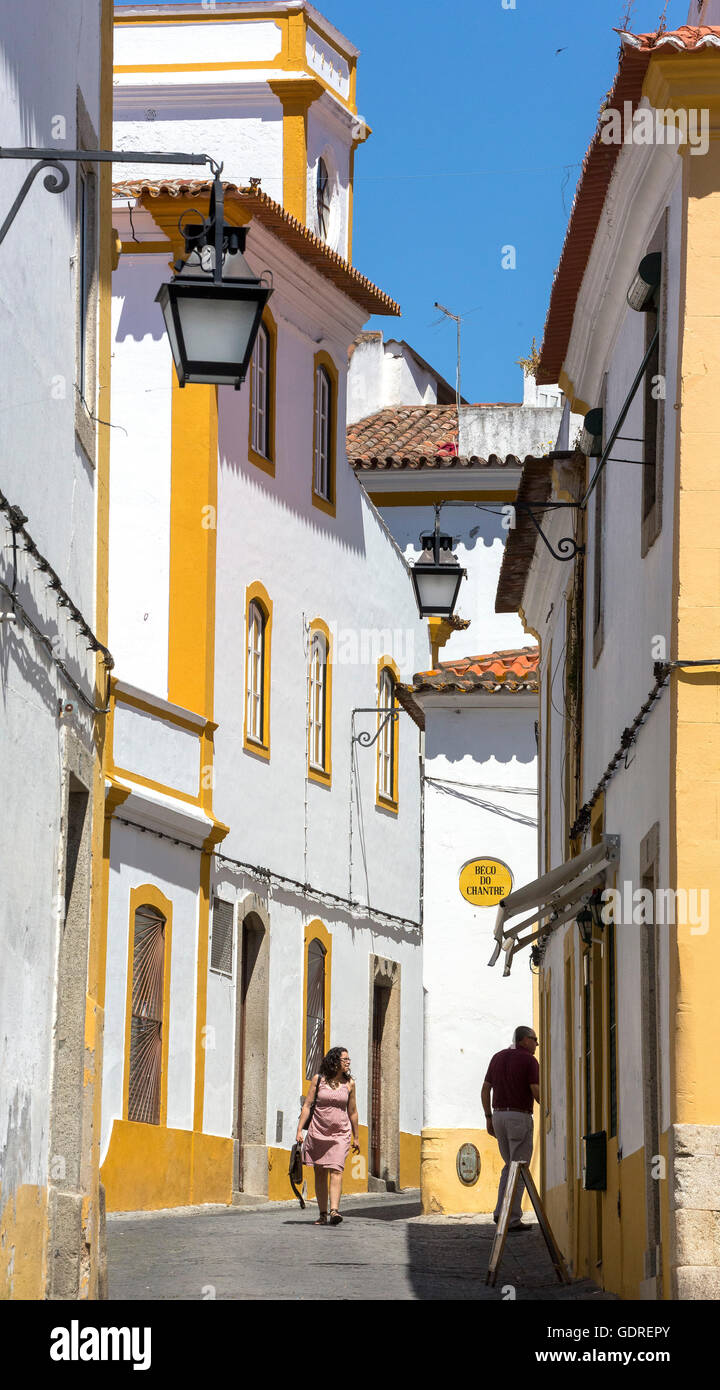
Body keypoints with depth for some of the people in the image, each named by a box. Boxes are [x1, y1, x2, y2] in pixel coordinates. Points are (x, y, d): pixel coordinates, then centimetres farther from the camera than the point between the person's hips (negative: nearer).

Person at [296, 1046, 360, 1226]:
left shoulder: (349, 1083, 4)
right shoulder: (318, 1079, 1)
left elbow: (352, 1112, 12)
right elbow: (307, 1105, 3)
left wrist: (356, 1137, 15)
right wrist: (299, 1130, -4)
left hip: (340, 1133, -1)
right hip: (318, 1132, 1)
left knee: (336, 1170, -16)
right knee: (320, 1173, 4)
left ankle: (334, 1210, -25)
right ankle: (322, 1214, 11)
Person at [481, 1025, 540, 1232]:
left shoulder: (498, 1058, 12)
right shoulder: (529, 1061, -8)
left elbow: (485, 1089, 11)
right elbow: (536, 1092, -15)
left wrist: (489, 1118, 16)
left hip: (499, 1115, 7)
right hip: (520, 1117, -7)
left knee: (510, 1166, 19)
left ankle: (501, 1212, 8)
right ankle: (512, 1220, -4)